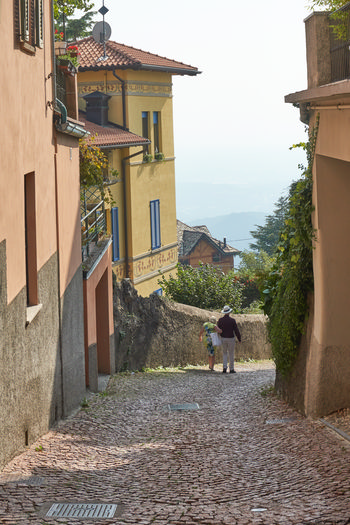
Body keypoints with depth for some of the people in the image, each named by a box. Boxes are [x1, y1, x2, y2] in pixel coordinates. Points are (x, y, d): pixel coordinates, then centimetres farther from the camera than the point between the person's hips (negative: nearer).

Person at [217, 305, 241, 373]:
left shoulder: (220, 320, -4)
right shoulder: (232, 320, -11)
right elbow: (236, 330, -8)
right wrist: (239, 339, 3)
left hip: (223, 339, 2)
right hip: (231, 339, -2)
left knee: (224, 353, 14)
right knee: (231, 354, 8)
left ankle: (224, 368, -1)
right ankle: (231, 369, 10)